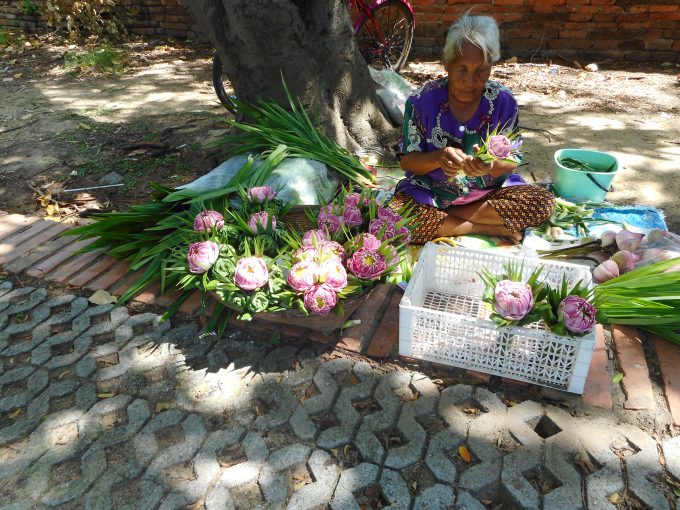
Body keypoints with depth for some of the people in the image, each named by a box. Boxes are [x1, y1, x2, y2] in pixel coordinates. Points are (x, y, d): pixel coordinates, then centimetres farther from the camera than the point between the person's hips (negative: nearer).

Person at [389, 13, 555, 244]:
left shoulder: (504, 102, -8)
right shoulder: (422, 100, -12)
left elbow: (511, 163, -4)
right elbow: (407, 161, -8)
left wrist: (491, 166, -29)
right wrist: (438, 158, -29)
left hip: (489, 191, 2)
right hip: (430, 192, -1)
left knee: (543, 202, -21)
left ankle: (439, 219, -15)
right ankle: (489, 227, -15)